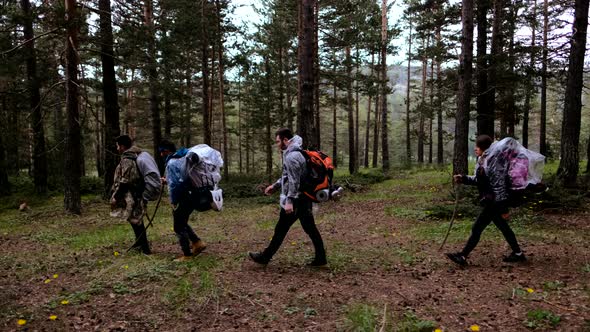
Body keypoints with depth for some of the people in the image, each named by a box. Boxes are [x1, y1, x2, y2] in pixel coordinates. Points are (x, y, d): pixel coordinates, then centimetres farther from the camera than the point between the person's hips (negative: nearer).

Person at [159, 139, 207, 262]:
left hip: (184, 198, -9)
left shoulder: (171, 163, -16)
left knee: (179, 227, 5)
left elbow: (174, 185, -19)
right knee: (182, 223, 24)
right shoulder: (182, 158, 12)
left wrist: (173, 202, -8)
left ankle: (187, 255, 13)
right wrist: (167, 181, 23)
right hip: (193, 195, 9)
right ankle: (197, 243, 18)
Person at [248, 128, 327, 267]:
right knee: (310, 229, 11)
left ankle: (264, 257, 16)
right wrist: (275, 186, 24)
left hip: (295, 200, -9)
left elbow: (294, 181, -23)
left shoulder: (291, 156, -17)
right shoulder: (295, 153, 15)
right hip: (304, 199, 9)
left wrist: (289, 201, -23)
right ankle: (320, 258, 15)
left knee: (281, 229, 3)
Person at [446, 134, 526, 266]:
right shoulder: (481, 161, 6)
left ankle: (463, 256, 5)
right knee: (504, 228, 20)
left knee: (477, 228, -4)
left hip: (493, 202, -10)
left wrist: (503, 209, -20)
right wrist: (463, 179, 3)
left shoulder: (493, 163, -22)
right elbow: (478, 180, 17)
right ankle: (518, 253, 34)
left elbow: (499, 186, -22)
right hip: (490, 202, 10)